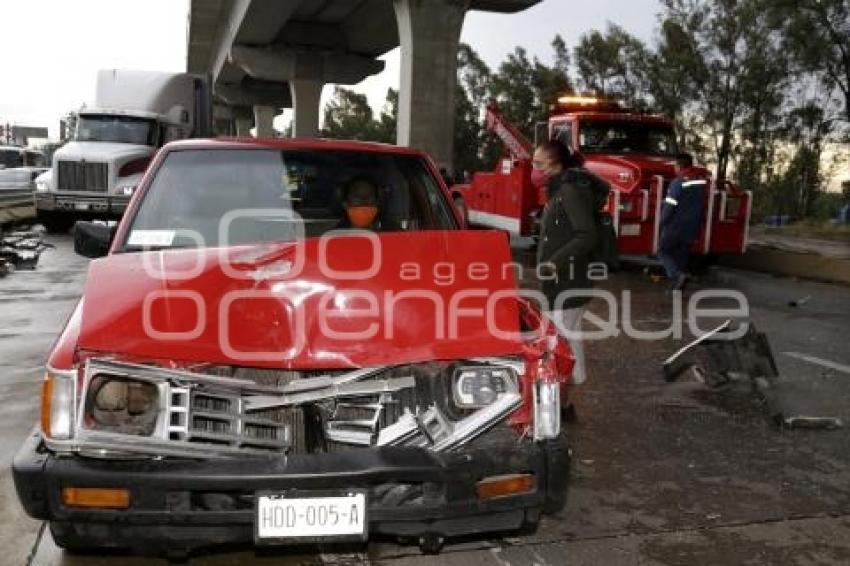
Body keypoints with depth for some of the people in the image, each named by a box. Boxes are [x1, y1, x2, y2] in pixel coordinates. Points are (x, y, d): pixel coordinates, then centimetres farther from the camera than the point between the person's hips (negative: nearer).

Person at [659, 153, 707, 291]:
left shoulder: (678, 182, -17)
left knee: (663, 252, 6)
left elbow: (669, 206, -17)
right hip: (692, 227, 7)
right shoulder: (702, 181, 4)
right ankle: (677, 288, 17)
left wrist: (662, 222, -4)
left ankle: (677, 275, -16)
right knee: (682, 256, 15)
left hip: (675, 226, -6)